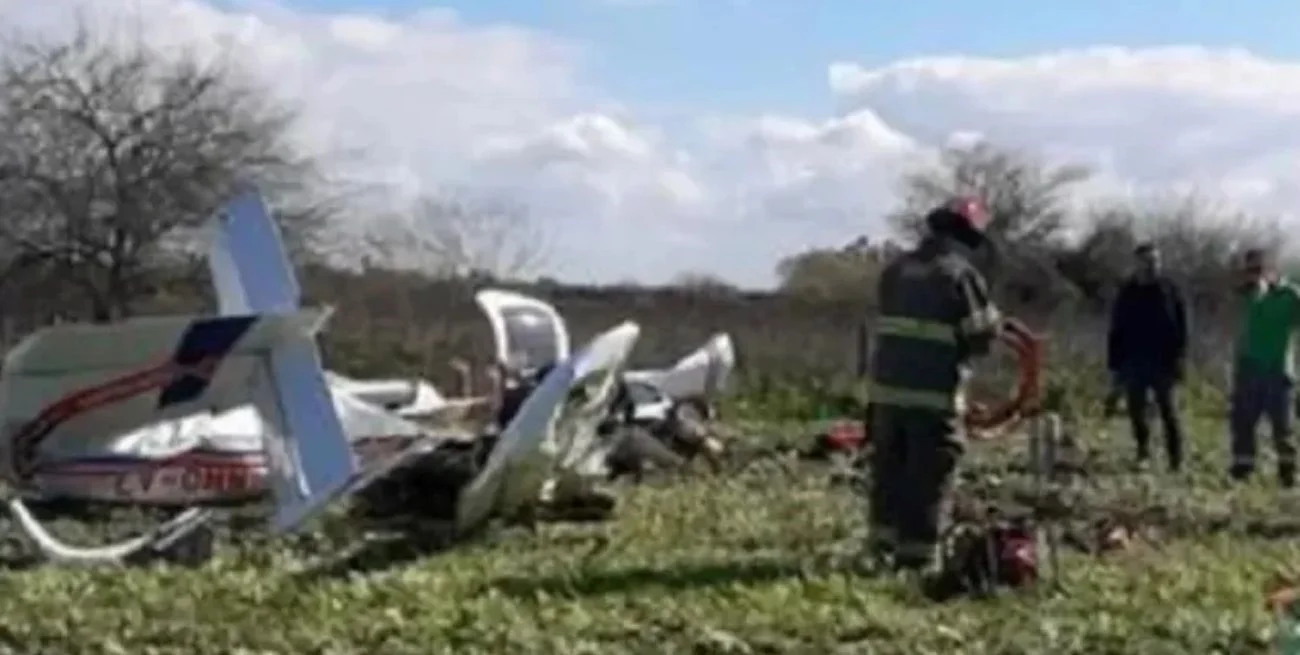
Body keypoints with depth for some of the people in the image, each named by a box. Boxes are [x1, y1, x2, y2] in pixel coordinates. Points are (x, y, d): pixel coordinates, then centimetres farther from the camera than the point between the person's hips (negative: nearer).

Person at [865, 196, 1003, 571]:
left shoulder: (896, 270, 10)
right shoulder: (960, 274, -9)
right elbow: (981, 336, -8)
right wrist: (995, 322, 13)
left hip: (886, 386, 6)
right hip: (934, 393, -6)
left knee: (888, 468, 17)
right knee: (927, 475, 1)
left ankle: (884, 541, 25)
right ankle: (916, 554, 0)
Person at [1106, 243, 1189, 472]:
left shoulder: (1170, 290, 1)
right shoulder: (1126, 293, 7)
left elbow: (1181, 327, -2)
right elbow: (1116, 332, 9)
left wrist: (1179, 358, -12)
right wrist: (1114, 364, 4)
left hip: (1162, 362, -2)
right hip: (1133, 362, 2)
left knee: (1168, 410, -2)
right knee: (1136, 410, 5)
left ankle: (1176, 458, 2)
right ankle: (1143, 451, 20)